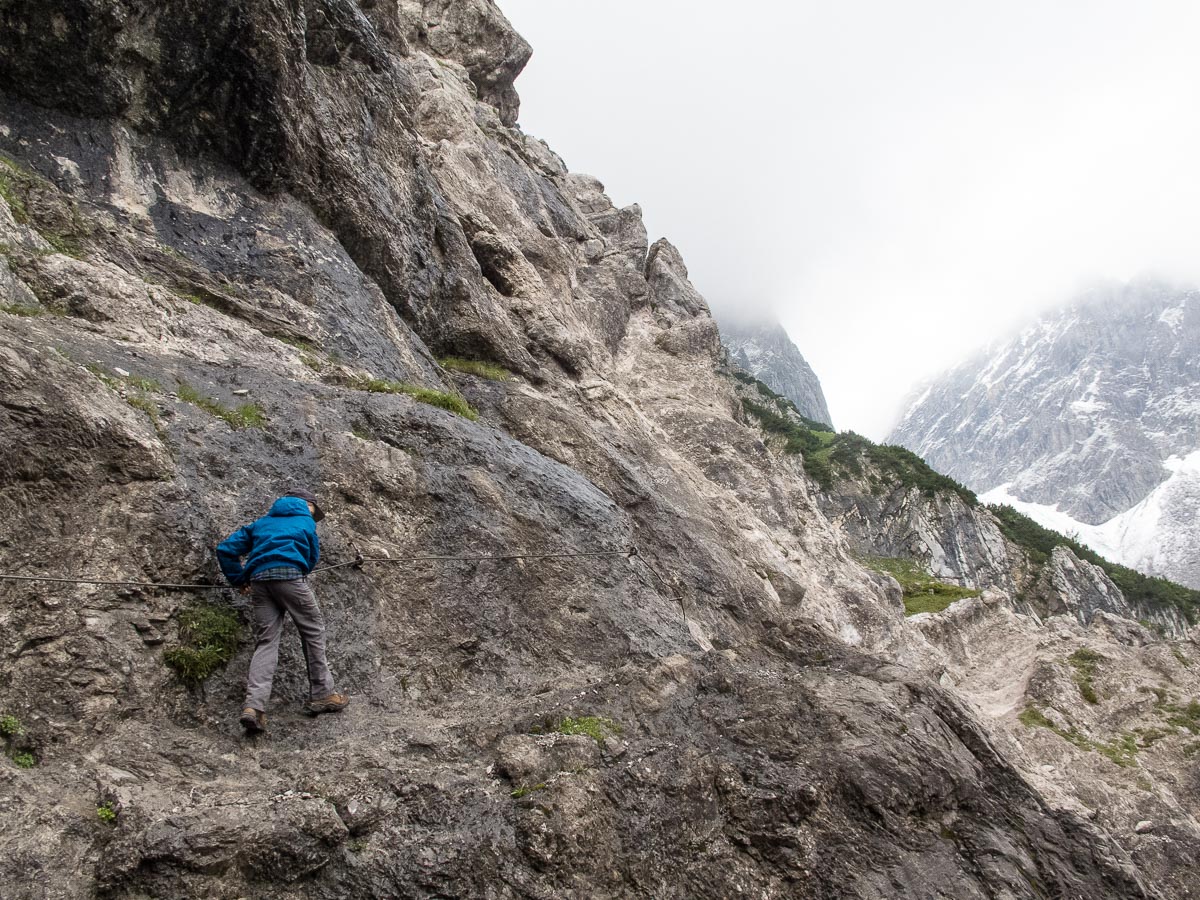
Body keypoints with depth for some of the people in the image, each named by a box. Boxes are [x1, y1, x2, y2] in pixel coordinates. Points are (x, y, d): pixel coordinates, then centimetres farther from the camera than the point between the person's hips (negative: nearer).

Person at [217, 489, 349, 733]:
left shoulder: (262, 523, 30)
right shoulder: (305, 520, 21)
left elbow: (225, 549, 22)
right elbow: (312, 557, 22)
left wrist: (238, 579, 26)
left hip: (259, 579, 4)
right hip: (288, 573, -4)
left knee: (266, 642, 3)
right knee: (313, 631, 9)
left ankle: (253, 706, -14)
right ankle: (321, 695, 11)